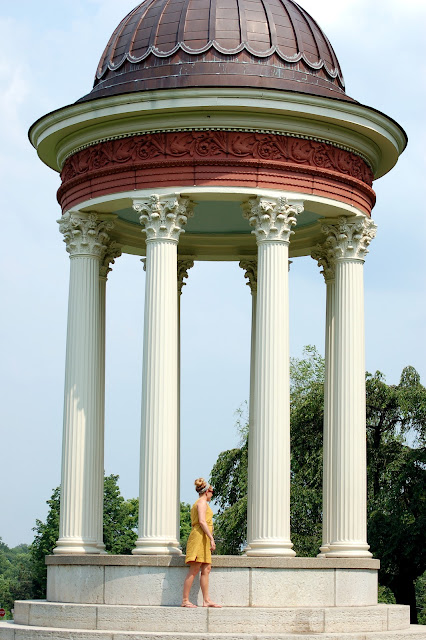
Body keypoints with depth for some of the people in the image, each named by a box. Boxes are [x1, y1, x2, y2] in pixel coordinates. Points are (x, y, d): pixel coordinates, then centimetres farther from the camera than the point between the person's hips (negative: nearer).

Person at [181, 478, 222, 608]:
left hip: (203, 540, 10)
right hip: (200, 537, -10)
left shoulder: (198, 503, 23)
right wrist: (211, 538, -20)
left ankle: (206, 600, 3)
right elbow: (202, 521, -16)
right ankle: (185, 600, -12)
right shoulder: (202, 502, -6)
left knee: (206, 569, 5)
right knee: (194, 570, -11)